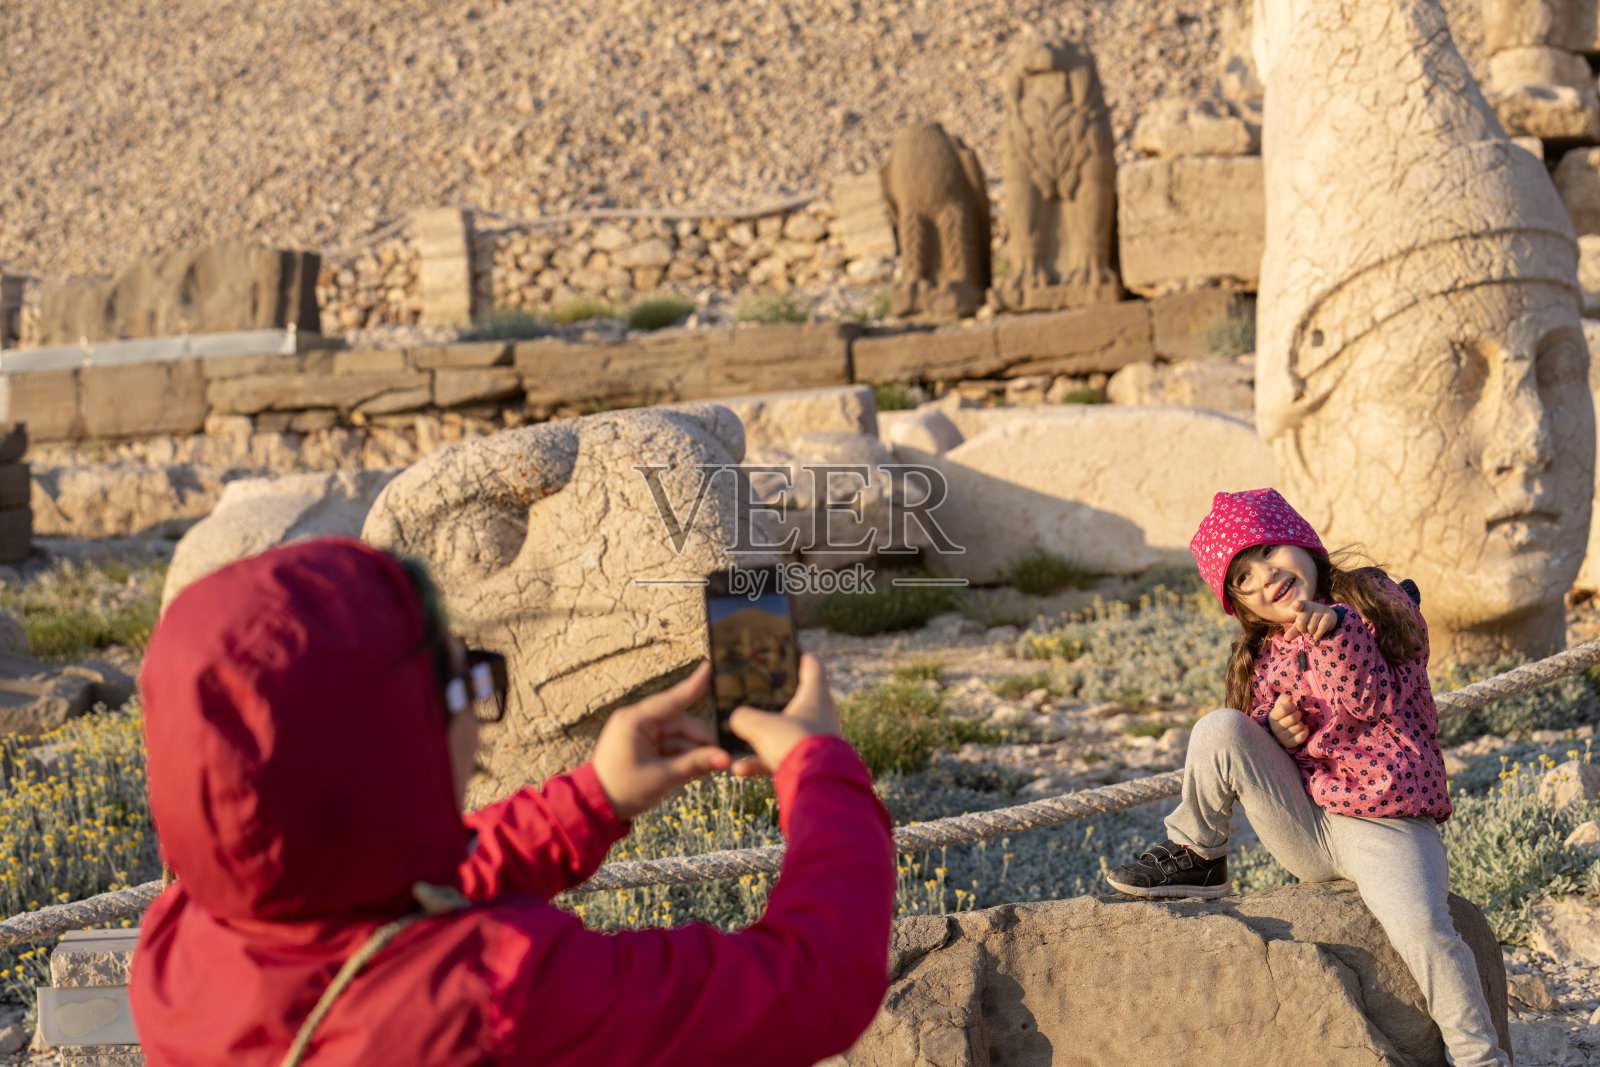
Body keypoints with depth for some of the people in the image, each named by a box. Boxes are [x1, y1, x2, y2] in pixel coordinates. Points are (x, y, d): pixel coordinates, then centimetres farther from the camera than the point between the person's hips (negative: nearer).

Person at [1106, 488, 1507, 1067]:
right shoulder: (1262, 656, 10)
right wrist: (1276, 733, -8)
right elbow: (1252, 755, 15)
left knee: (1421, 929, -31)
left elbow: (1370, 703, -15)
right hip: (1303, 831, 4)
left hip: (1386, 823, -3)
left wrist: (1335, 629, -30)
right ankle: (1195, 860, 1)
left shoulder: (1380, 604, -1)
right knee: (1219, 729, -17)